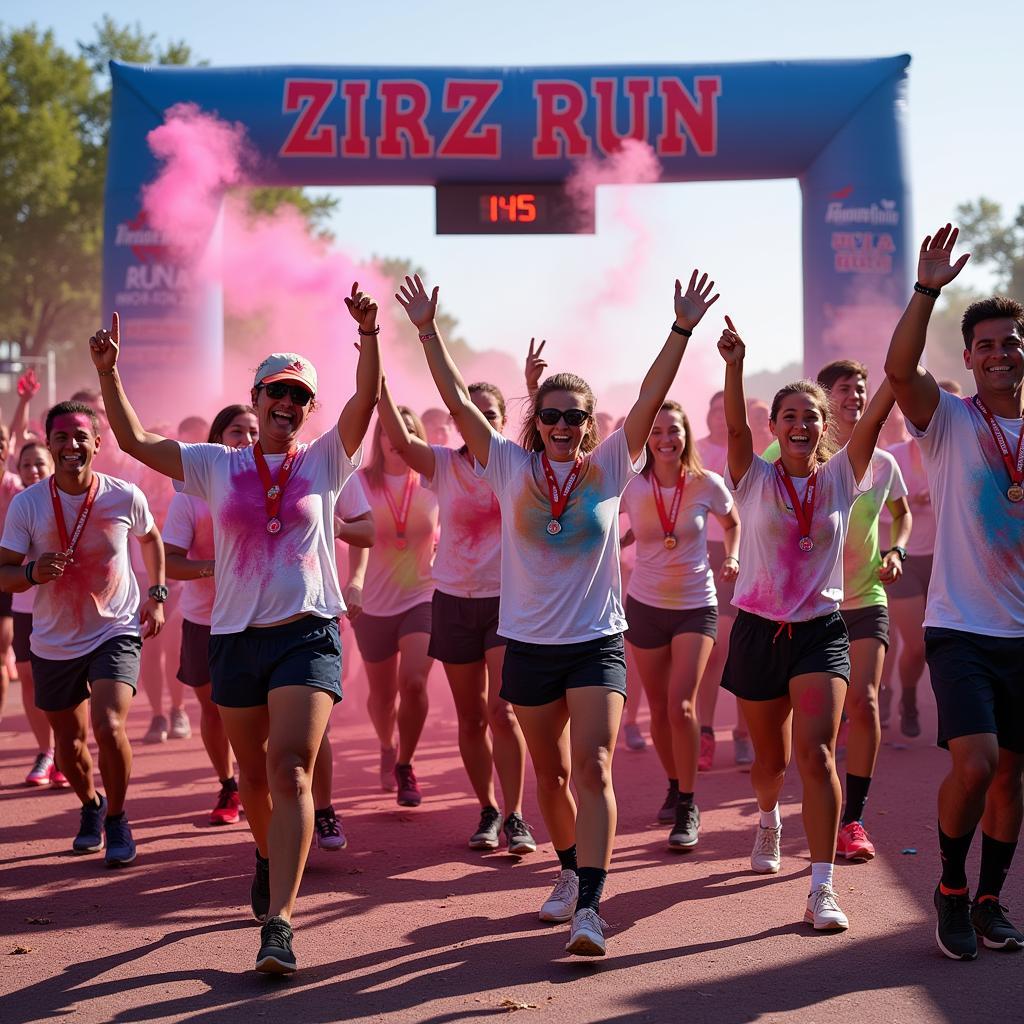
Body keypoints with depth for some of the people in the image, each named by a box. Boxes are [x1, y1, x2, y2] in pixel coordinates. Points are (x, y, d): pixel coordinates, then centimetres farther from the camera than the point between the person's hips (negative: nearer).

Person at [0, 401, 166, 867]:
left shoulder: (126, 497, -11)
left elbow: (151, 538, 12)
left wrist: (157, 594, 5)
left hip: (117, 631, -2)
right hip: (53, 642, 2)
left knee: (108, 726, -22)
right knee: (69, 741, 14)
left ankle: (118, 820, 2)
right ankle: (91, 806, 45)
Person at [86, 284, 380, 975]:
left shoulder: (325, 460, 6)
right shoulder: (217, 466, 9)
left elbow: (366, 401, -9)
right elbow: (134, 440, 4)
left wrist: (368, 337, -24)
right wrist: (109, 373, -7)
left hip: (308, 633, -3)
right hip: (236, 637, 3)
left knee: (290, 768, -17)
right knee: (254, 774, 15)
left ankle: (278, 922, -22)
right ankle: (269, 860, 45)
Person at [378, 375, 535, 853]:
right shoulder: (443, 464, -2)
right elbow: (401, 440, -18)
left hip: (508, 600, -2)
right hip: (454, 601, 2)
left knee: (502, 711, -13)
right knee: (471, 718, 10)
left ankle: (515, 817, -5)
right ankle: (488, 812, 23)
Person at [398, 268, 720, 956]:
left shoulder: (609, 467, 0)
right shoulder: (512, 468, 1)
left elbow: (650, 399, -7)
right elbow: (459, 401, -2)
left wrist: (682, 330, -14)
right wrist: (428, 331, -6)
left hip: (598, 642, -2)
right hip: (530, 642, 2)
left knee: (593, 768, -14)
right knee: (550, 773, 13)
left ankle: (590, 909, -20)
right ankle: (572, 872, 35)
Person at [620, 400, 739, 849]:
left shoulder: (708, 484, -8)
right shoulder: (632, 487, -8)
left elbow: (732, 524, 12)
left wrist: (732, 557, -5)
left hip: (696, 606, -2)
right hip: (645, 606, 2)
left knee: (681, 705, -16)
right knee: (659, 709, 9)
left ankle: (687, 808, -6)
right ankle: (674, 785, 34)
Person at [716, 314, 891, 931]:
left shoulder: (840, 477, 1)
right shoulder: (755, 480, -1)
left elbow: (875, 416, -10)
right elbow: (735, 425, -19)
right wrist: (735, 366, -37)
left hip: (821, 632, -1)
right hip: (758, 631, 1)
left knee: (816, 753, -18)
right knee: (772, 758, 15)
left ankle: (823, 890, -17)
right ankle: (769, 820, 50)